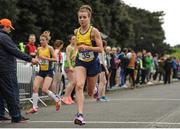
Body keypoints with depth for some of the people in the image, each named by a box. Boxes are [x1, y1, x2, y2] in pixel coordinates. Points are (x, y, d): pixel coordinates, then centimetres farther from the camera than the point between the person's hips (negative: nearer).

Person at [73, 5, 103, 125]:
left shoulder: (94, 31, -13)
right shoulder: (76, 31, 1)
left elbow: (101, 49, -16)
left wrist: (87, 47, -27)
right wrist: (76, 51, 9)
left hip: (93, 62, -3)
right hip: (80, 62, 3)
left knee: (90, 92, 9)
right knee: (79, 85, -23)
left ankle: (96, 89, 49)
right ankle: (80, 114, -28)